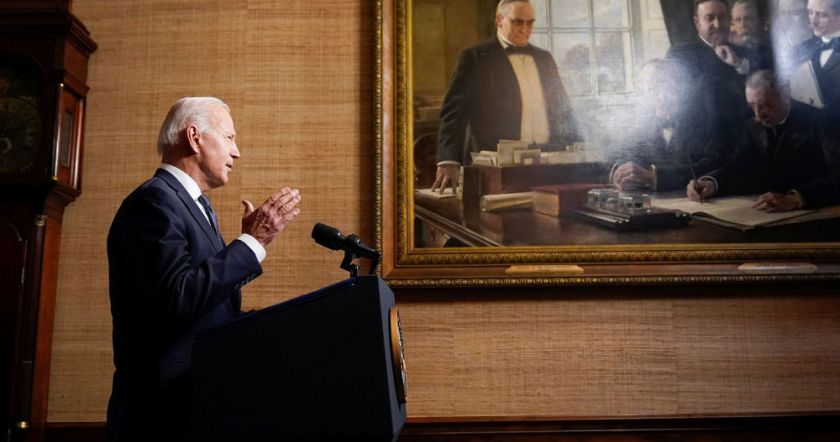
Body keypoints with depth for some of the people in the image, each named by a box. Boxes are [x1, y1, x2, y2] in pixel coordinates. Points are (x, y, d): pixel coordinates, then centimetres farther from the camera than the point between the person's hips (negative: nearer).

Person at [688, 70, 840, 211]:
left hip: (817, 213, -4)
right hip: (772, 213, 4)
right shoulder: (758, 127, 8)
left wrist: (795, 199, -37)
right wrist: (710, 183, -18)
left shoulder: (818, 121, -10)